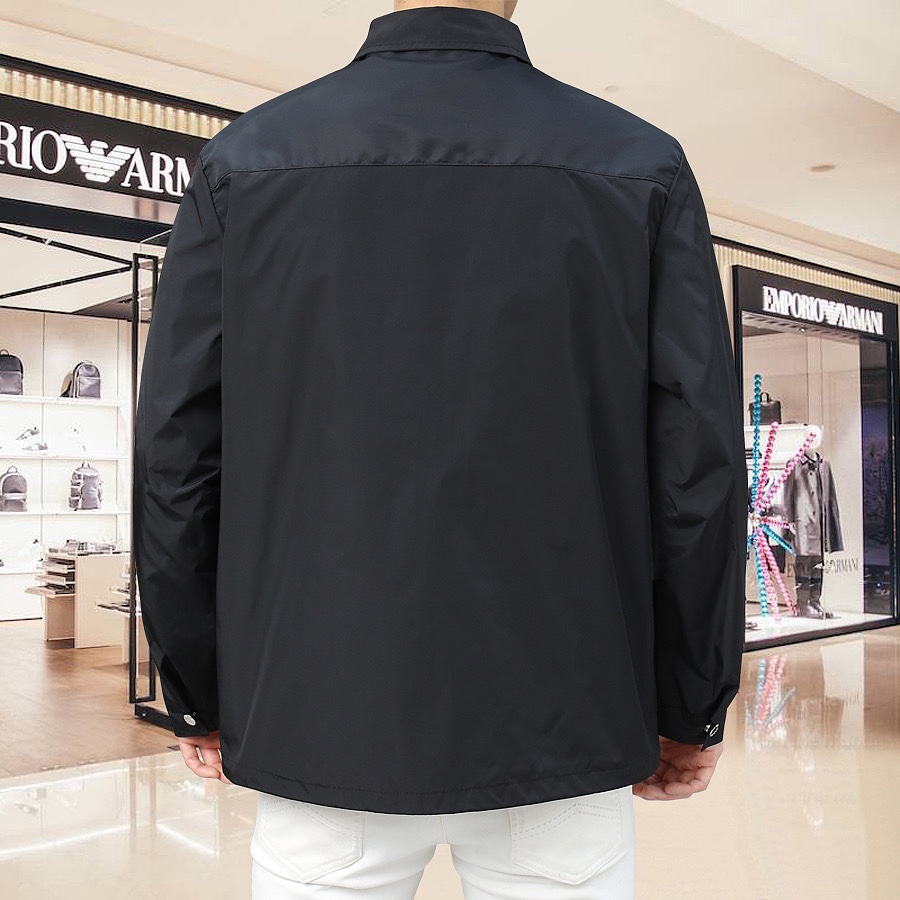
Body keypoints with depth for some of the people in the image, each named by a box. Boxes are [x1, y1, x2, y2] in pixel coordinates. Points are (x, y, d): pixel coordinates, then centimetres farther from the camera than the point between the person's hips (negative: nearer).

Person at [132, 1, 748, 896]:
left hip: (322, 722, 1)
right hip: (560, 726, 0)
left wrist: (201, 698, 9)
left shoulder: (244, 159, 1)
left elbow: (174, 453, -1)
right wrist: (692, 711, 6)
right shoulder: (642, 166, -1)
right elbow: (698, 464, -4)